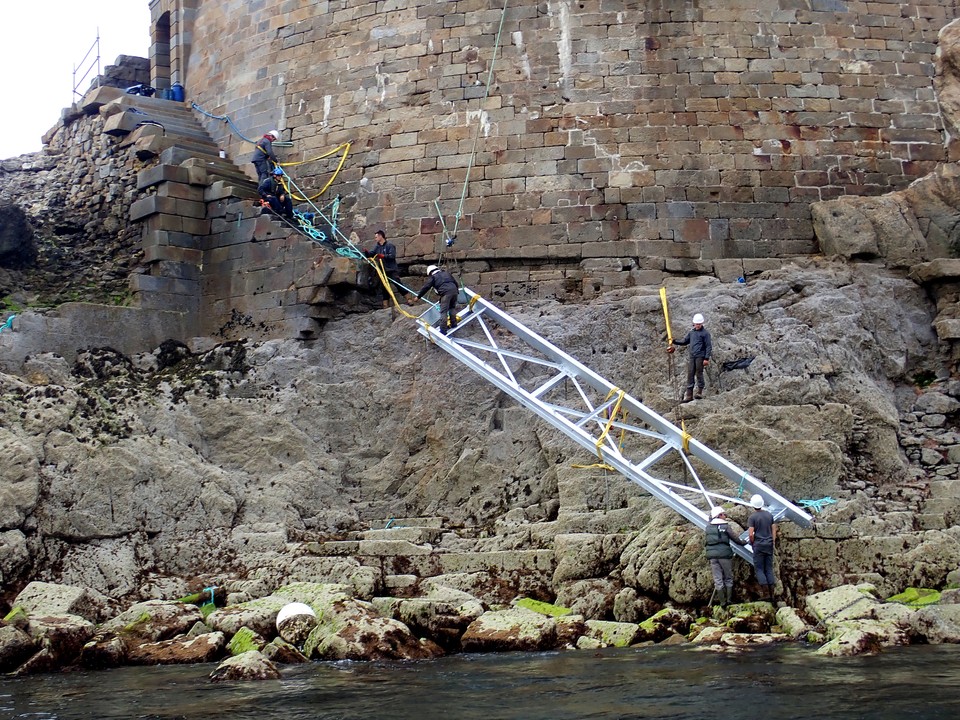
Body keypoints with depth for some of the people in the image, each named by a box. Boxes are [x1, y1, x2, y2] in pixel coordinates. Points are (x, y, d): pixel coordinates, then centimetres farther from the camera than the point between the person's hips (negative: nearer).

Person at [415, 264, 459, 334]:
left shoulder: (432, 277, 13)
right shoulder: (446, 273, 29)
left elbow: (426, 287, 10)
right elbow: (455, 282, 31)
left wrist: (418, 296, 18)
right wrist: (457, 290, 42)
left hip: (445, 293, -6)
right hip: (454, 290, 6)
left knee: (443, 312, -4)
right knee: (452, 308, 26)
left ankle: (443, 330, -6)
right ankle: (454, 324, 31)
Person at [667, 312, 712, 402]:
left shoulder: (705, 333, -3)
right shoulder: (691, 332, 15)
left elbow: (709, 346, -6)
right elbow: (684, 341, 24)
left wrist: (706, 358, -13)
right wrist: (674, 341, 10)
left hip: (700, 357, -6)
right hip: (691, 357, 6)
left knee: (699, 374, -2)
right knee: (690, 375, 2)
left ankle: (699, 392, 11)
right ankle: (689, 395, 3)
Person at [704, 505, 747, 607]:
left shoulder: (708, 528, 9)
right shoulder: (725, 526, -3)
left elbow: (704, 542, 12)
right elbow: (735, 538, 1)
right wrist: (743, 542, 19)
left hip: (712, 556, 3)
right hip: (724, 554, -3)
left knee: (718, 579, 4)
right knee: (728, 577, 12)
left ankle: (722, 602, 3)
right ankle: (729, 599, 10)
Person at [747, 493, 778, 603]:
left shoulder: (752, 517, -10)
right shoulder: (769, 514, 7)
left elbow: (751, 534, -16)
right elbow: (774, 530, 9)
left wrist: (752, 544, 1)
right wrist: (773, 542, 14)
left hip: (758, 545, -5)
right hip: (769, 545, 5)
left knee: (759, 569, 1)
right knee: (769, 569, 9)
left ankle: (766, 593, -8)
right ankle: (771, 594, 7)